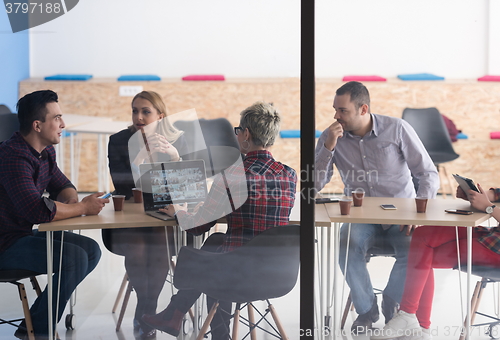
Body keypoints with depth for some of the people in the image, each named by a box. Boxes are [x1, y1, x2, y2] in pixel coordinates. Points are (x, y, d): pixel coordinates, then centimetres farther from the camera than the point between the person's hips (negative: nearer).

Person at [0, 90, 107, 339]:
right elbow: (38, 210, -35)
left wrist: (71, 202, -7)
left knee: (91, 250, 6)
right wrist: (83, 208, -20)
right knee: (75, 258, -24)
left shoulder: (45, 151, 7)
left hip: (25, 234, 10)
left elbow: (62, 185, 18)